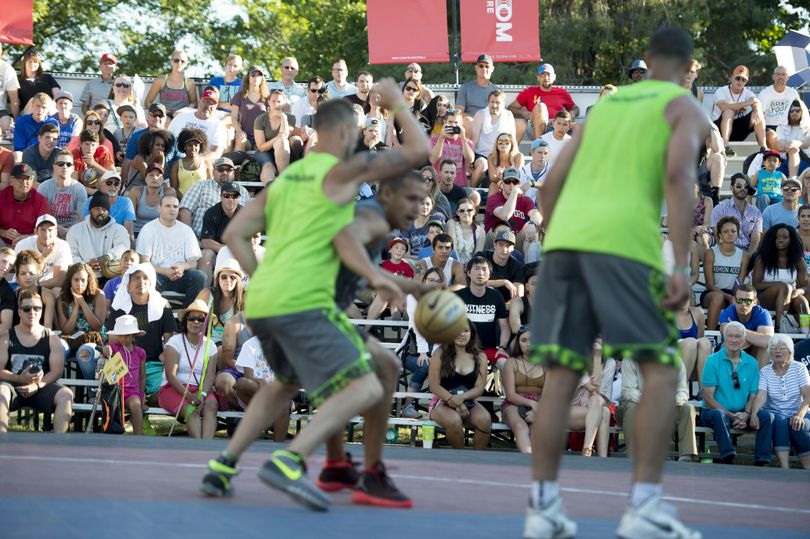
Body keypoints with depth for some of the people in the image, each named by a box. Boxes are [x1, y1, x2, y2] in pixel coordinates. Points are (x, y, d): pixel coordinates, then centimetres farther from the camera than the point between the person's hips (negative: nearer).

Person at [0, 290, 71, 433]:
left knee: (66, 395, -28)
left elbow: (57, 371, 0)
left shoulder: (51, 339, 8)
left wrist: (36, 385, -18)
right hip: (13, 385, -1)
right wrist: (20, 379, -21)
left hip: (41, 388, 1)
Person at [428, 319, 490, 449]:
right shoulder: (440, 354, 0)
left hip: (468, 402, 2)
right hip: (443, 402, -2)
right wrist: (453, 400, -19)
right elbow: (434, 386, -6)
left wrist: (461, 398, -19)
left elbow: (479, 388, 1)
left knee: (484, 419, -31)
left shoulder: (479, 357, 7)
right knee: (454, 421, -37)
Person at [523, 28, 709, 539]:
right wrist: (682, 266, -12)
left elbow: (553, 183, 22)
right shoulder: (685, 109, 12)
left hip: (564, 235, 5)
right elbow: (678, 176, -7)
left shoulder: (604, 105, 29)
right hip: (622, 241, -5)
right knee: (661, 372, 0)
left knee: (562, 376, 7)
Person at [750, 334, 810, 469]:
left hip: (796, 415, 0)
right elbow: (761, 395, -10)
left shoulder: (798, 368, 3)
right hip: (774, 415, 0)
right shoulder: (765, 372, 5)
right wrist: (753, 414, -30)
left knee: (799, 426, -34)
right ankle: (784, 467, -44)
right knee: (780, 421, -34)